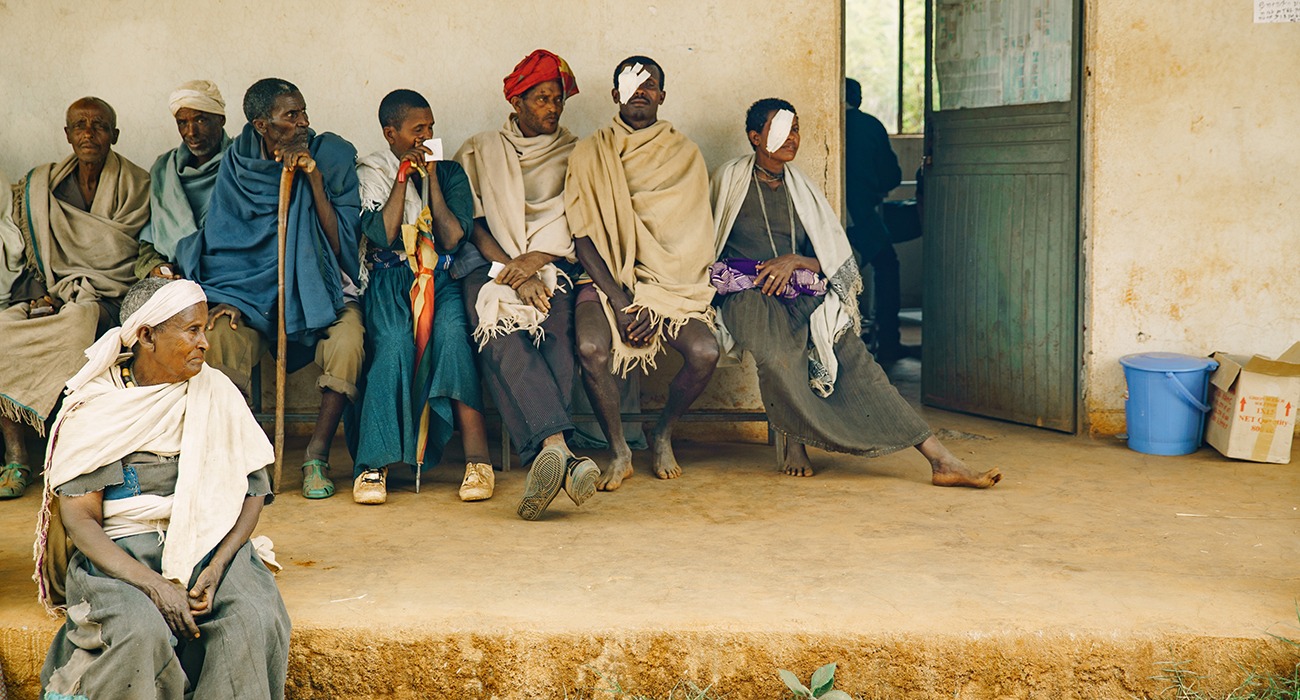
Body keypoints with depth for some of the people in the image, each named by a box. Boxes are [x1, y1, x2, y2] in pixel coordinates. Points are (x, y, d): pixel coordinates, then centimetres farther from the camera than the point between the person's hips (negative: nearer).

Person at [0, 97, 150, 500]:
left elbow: (118, 256, -5)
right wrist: (43, 296, -8)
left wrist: (67, 294, -13)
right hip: (46, 296, 4)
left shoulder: (137, 186, 3)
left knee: (80, 321, -38)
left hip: (104, 298, -4)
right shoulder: (39, 185, 14)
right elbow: (34, 256, 11)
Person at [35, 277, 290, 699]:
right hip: (116, 552, -2)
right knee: (139, 631, -33)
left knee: (254, 620, -28)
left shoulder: (216, 394, 4)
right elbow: (78, 518, -7)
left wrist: (215, 569, -14)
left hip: (205, 543, 2)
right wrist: (153, 585, -21)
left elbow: (253, 491, 3)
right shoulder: (94, 406, -3)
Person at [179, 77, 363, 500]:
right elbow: (223, 243, 6)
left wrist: (314, 180, -17)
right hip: (256, 293, 1)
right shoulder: (238, 164, 3)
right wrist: (229, 298, -11)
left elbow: (341, 244, -7)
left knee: (348, 337, -34)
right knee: (220, 334, -29)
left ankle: (317, 454, -21)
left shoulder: (332, 156, -2)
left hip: (321, 292, -1)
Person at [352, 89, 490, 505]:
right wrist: (404, 176, -6)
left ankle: (478, 459, -37)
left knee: (451, 333, -33)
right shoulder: (370, 173, 10)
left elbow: (452, 238, -1)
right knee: (395, 343, -34)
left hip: (441, 278, 1)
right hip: (390, 279, -1)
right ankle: (374, 464, -31)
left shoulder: (450, 172, 14)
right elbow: (383, 236, -7)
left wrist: (431, 176, -1)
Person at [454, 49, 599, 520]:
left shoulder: (574, 155, 21)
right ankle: (558, 448, -54)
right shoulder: (480, 152, 20)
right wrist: (512, 271, -11)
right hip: (492, 267, -1)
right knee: (501, 335, -36)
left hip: (553, 268, 1)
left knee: (558, 331, -36)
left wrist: (536, 260, -10)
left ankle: (543, 452, -50)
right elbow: (474, 225, 7)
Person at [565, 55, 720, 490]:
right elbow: (582, 236, -1)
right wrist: (619, 299, -14)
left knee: (705, 352, -26)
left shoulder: (684, 155, 8)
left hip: (671, 285, 1)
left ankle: (663, 434, 5)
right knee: (591, 347, -32)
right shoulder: (590, 153, 6)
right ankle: (618, 451, -8)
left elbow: (690, 240, 1)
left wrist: (655, 304, -13)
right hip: (606, 279, -1)